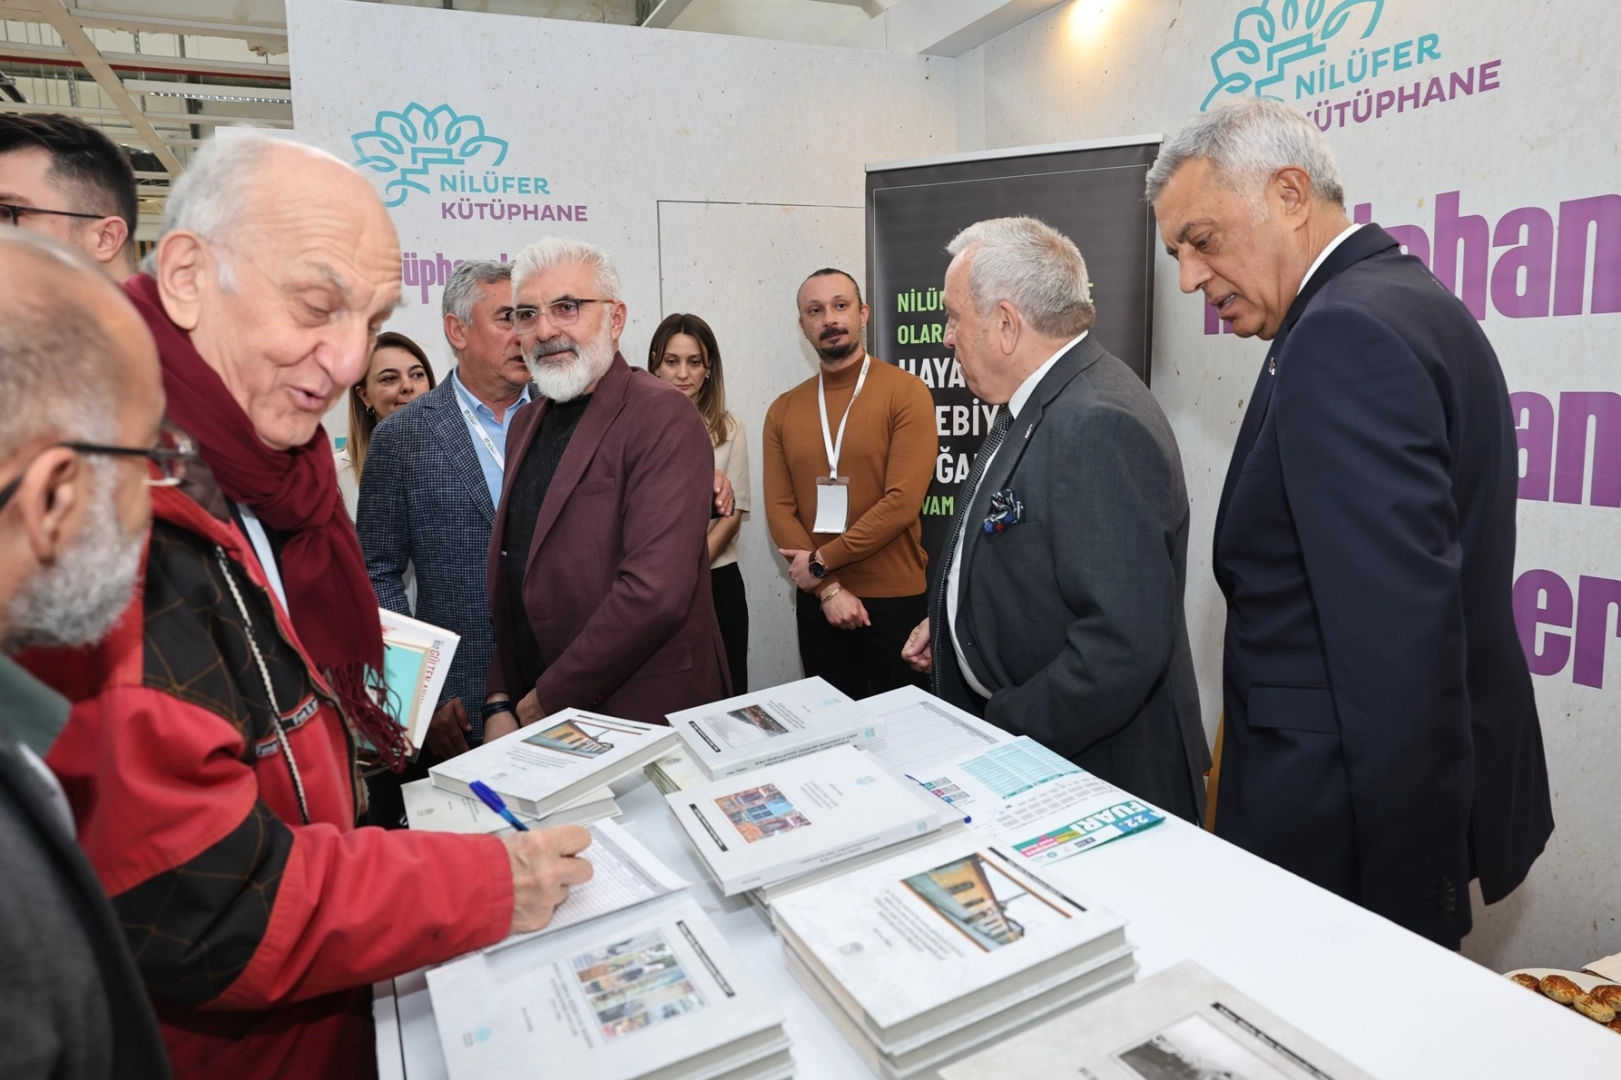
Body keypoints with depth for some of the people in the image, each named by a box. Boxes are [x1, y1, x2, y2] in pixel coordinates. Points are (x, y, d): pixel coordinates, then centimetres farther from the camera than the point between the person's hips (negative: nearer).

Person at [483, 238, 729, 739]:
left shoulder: (664, 417, -16)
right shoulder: (525, 425, 10)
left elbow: (656, 591, -25)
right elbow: (511, 584, 12)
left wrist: (543, 703, -17)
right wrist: (500, 705, 1)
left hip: (645, 717, -6)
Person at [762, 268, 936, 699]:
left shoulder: (906, 392, -7)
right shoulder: (783, 411, 6)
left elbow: (902, 501, -16)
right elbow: (779, 509, 0)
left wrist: (821, 562, -13)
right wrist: (828, 587, -11)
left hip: (896, 601, -4)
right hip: (819, 604, 4)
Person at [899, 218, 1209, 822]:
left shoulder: (1101, 425, -26)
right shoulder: (1038, 403, 5)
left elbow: (1124, 643, -31)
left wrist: (1004, 733, -23)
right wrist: (951, 620, 10)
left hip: (1097, 769, -9)